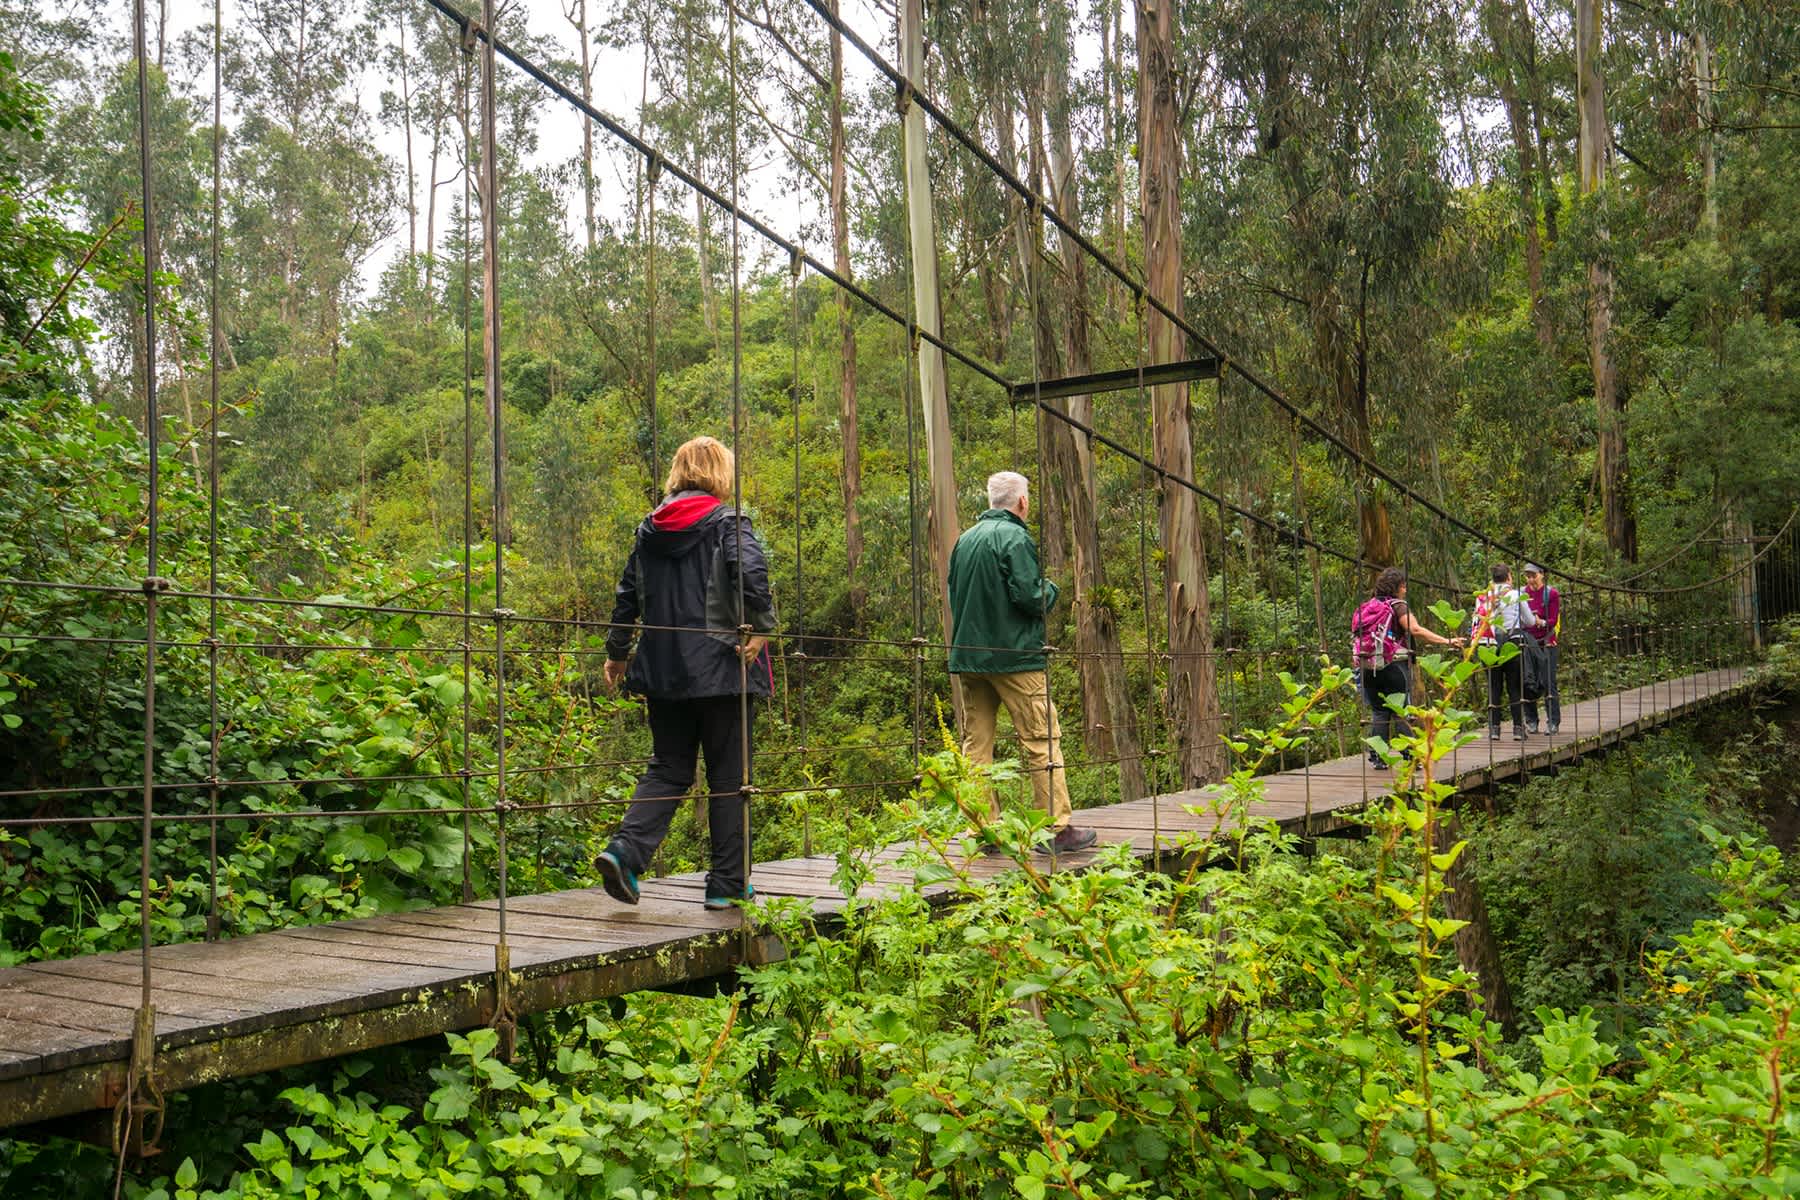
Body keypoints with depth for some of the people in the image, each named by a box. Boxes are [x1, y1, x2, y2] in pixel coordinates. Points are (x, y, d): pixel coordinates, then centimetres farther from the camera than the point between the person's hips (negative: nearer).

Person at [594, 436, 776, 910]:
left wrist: (617, 652, 25)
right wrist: (761, 628, -19)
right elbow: (752, 574, -23)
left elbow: (628, 592, 16)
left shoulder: (650, 527, 12)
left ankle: (625, 850, -7)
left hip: (662, 671, 5)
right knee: (729, 776, 5)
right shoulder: (728, 522, -4)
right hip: (720, 669, -5)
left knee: (668, 768, 14)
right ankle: (727, 884, 9)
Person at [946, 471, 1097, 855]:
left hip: (968, 655, 7)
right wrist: (1050, 590, 4)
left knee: (976, 743, 8)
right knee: (1043, 739, -1)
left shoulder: (965, 539, 12)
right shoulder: (1015, 538, -10)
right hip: (1014, 657, -7)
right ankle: (1059, 830, 0)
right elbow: (1030, 598, -16)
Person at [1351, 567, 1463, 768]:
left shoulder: (1366, 606, 15)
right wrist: (1447, 641, -18)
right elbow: (1416, 630, -16)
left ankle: (1377, 758, 8)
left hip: (1368, 667, 5)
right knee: (1401, 713, -1)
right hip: (1393, 665, -5)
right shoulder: (1397, 605, -3)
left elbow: (1355, 637, 14)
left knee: (1379, 713, 10)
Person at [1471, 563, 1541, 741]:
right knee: (1515, 688, 4)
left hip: (1490, 646, 2)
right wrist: (1536, 620, 27)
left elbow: (1476, 621, 7)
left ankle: (1494, 728, 3)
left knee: (1493, 688, 6)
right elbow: (1530, 622, 6)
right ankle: (1518, 728, 3)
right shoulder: (1516, 595, -1)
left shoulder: (1482, 596, 5)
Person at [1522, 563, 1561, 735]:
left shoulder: (1552, 594, 0)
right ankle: (1531, 721, 10)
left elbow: (1553, 620, -6)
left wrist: (1542, 622, -26)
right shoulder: (1521, 593, 8)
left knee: (1548, 682, -6)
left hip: (1547, 644, -3)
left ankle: (1553, 722, -2)